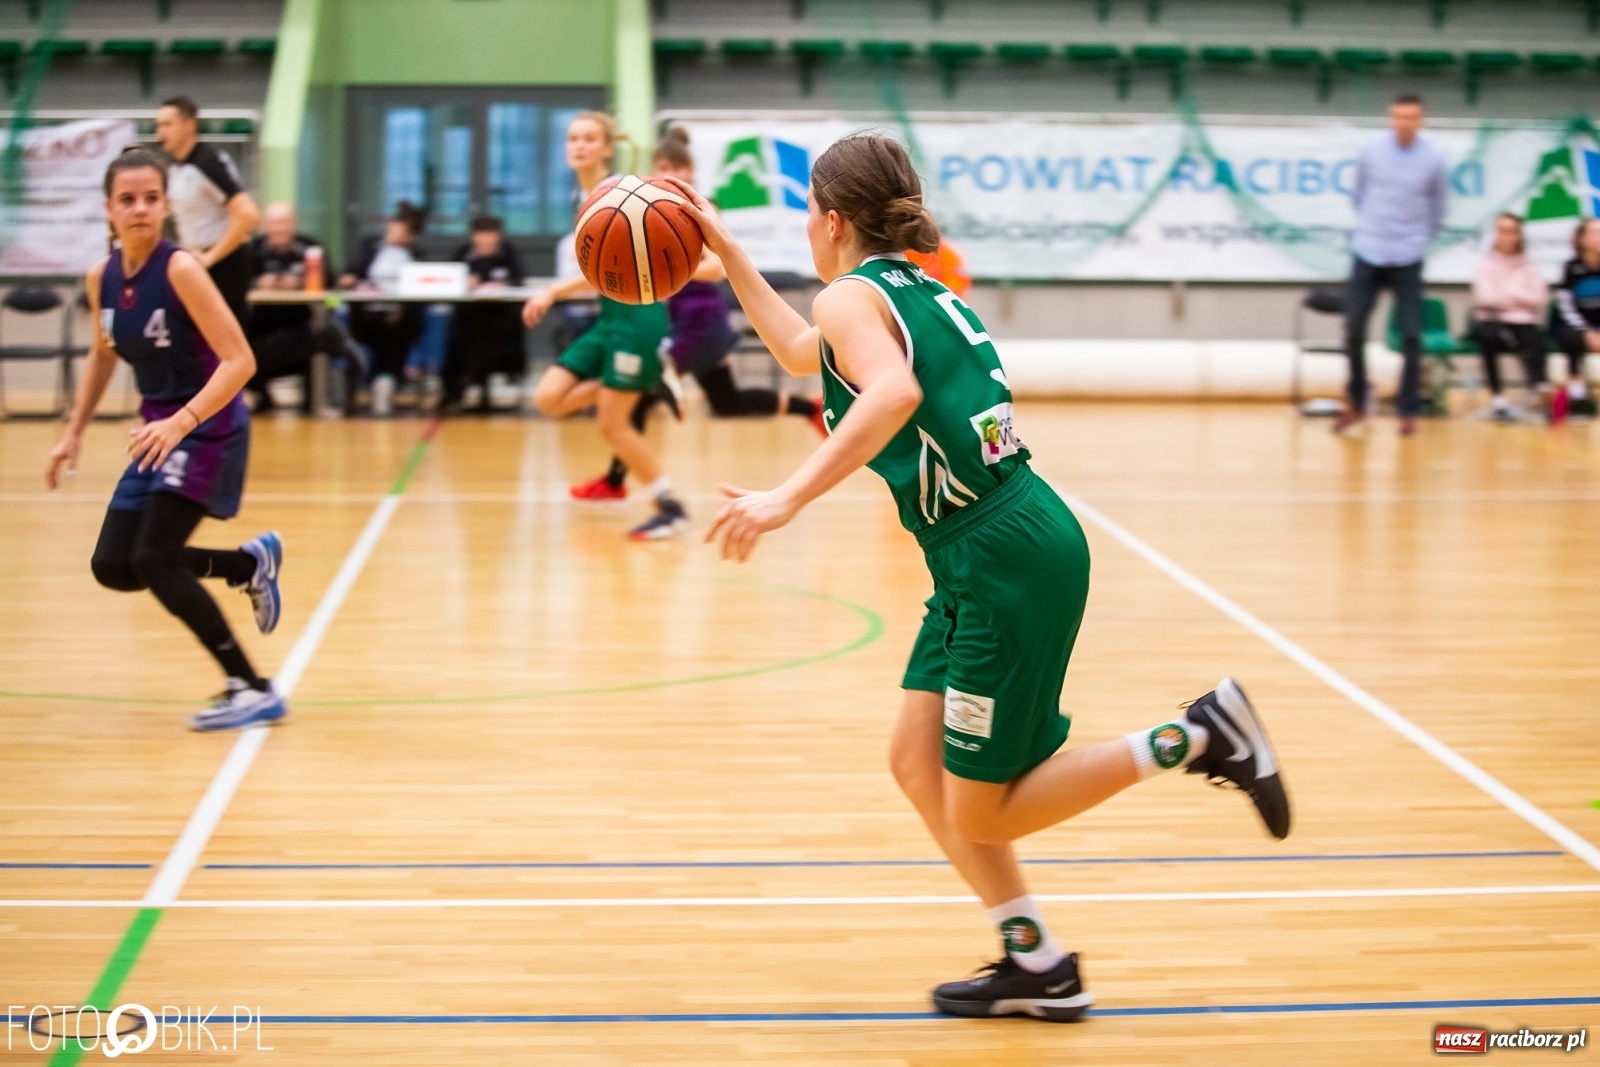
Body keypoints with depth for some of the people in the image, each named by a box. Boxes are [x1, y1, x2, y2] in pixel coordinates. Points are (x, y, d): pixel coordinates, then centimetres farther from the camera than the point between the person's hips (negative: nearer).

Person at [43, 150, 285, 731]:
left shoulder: (180, 270, -20)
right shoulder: (101, 278, 0)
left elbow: (240, 361, -24)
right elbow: (103, 356, 19)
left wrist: (181, 422, -34)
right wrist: (74, 432, 15)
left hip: (208, 427, -7)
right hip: (159, 430, 8)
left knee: (154, 560, -18)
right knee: (113, 566, 6)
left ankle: (253, 690, -7)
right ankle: (252, 562, 25)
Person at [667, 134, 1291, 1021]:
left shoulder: (852, 295, -8)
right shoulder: (916, 290, 19)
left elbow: (893, 392, -31)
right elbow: (803, 355, 37)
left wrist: (786, 499, -34)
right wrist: (725, 251, 39)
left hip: (1008, 561, -9)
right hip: (983, 558, 9)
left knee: (980, 813, 0)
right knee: (918, 764, 13)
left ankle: (1194, 739, -2)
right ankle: (1036, 965, 17)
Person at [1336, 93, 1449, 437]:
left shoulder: (1434, 160, -4)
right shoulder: (1370, 151, -1)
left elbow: (1437, 210, 10)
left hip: (1408, 258, -1)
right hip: (1367, 253, 1)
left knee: (1411, 335, -3)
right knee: (1353, 330, 0)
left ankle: (1408, 411, 6)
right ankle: (1356, 402, 17)